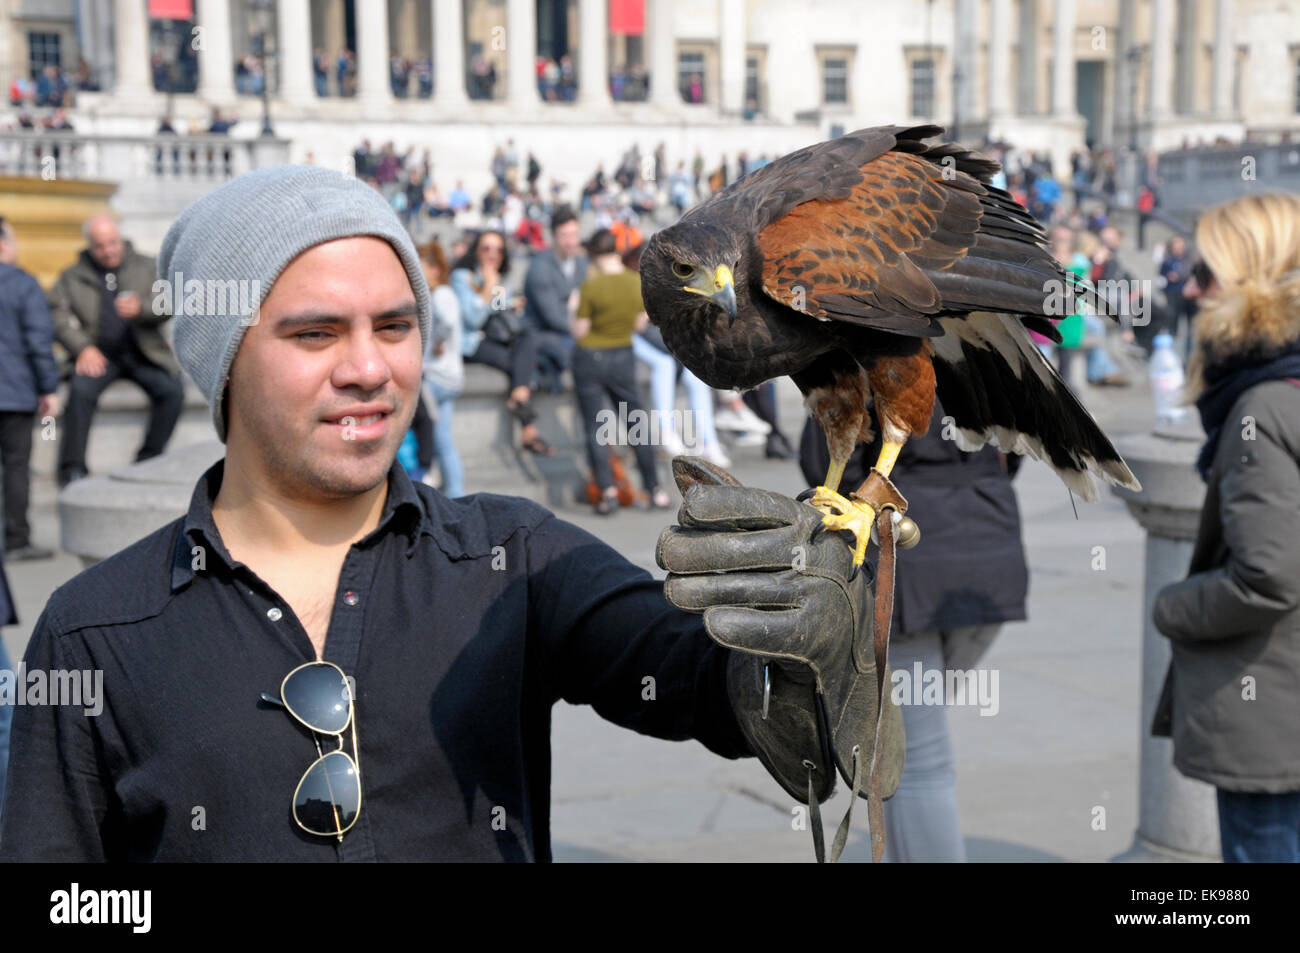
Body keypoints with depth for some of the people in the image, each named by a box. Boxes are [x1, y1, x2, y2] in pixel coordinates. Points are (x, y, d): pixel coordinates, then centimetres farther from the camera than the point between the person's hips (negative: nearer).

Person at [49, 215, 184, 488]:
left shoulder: (147, 266, 12)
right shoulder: (72, 278, 12)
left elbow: (168, 305, 1)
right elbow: (59, 316, 1)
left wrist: (141, 308, -21)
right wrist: (84, 348, -15)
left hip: (144, 355, 1)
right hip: (99, 355, 0)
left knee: (172, 391, -26)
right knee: (81, 389, -30)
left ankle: (148, 462, -13)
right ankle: (72, 470, -22)